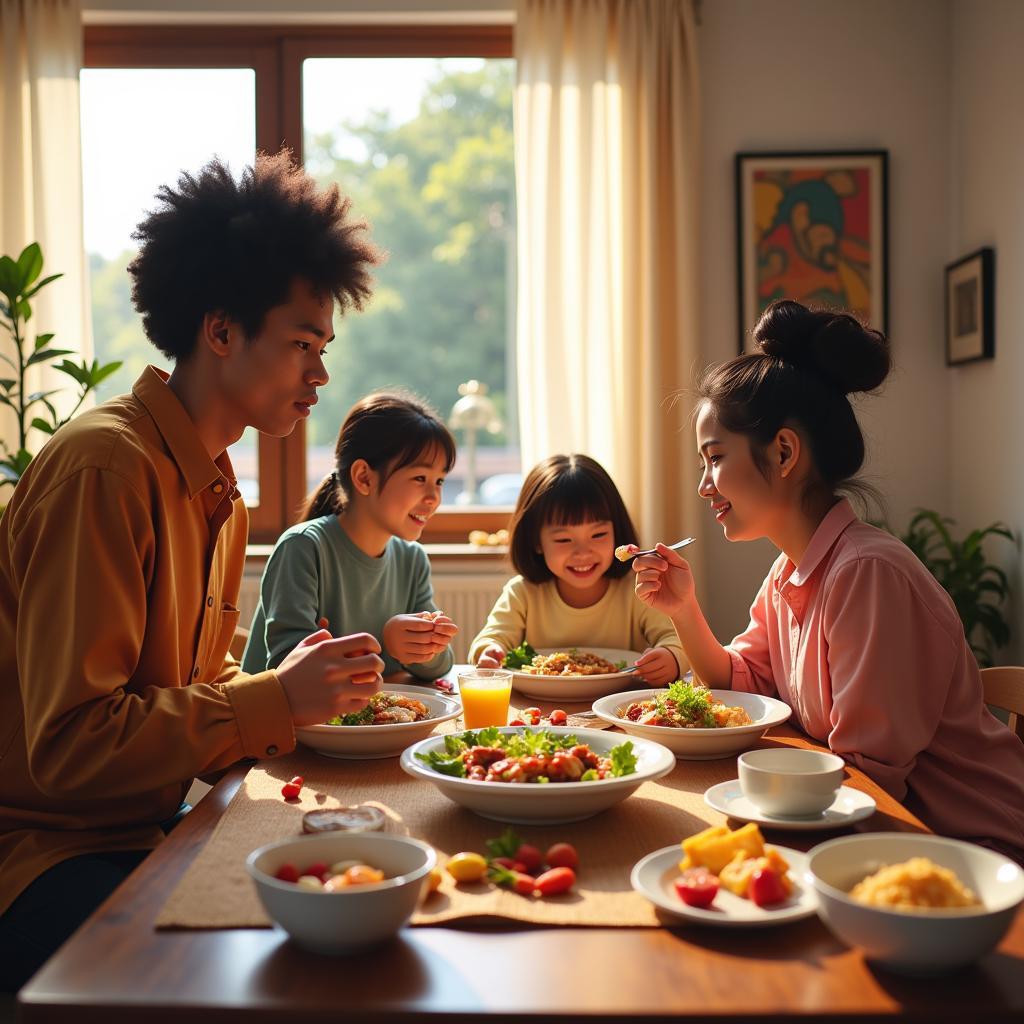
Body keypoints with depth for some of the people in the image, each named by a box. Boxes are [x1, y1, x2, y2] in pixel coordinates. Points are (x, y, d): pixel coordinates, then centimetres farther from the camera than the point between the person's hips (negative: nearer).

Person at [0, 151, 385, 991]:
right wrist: (277, 701, -22)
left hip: (144, 825, 8)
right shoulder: (107, 466, -20)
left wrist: (298, 686, -2)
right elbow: (71, 741, -23)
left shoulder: (218, 493, 11)